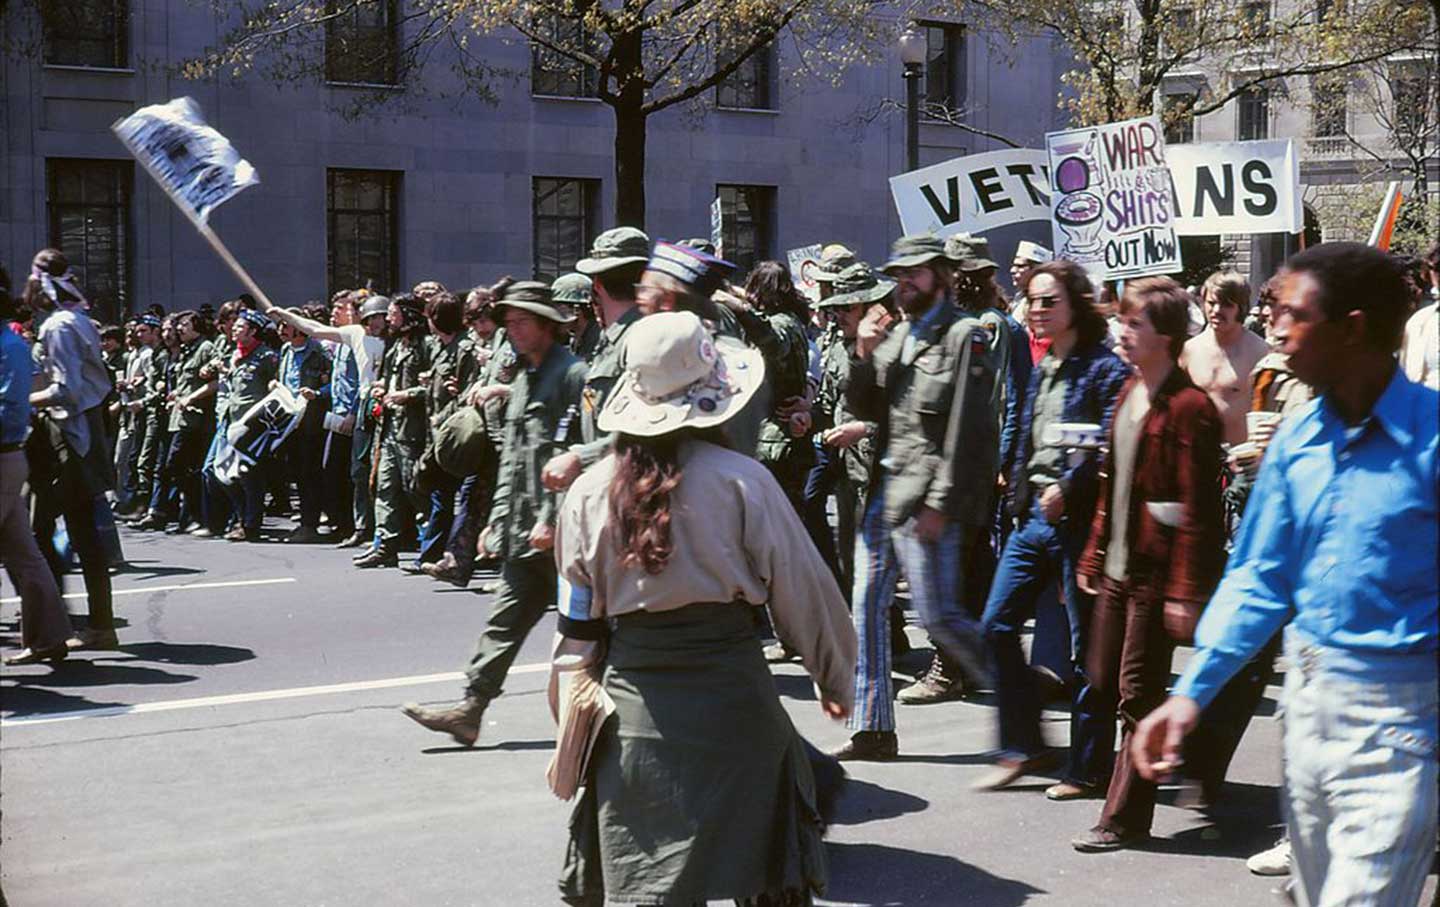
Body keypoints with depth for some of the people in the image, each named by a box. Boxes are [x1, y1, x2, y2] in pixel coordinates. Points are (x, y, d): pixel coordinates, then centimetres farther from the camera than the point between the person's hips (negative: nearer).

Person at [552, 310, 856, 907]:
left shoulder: (589, 492, 0)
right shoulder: (741, 480, -8)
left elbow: (579, 618, 7)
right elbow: (802, 588, -1)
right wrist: (834, 678, 13)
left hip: (631, 693, 3)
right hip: (729, 686, -2)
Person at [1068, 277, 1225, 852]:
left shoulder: (1189, 407, -16)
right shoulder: (1128, 394, 12)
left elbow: (1198, 508, -19)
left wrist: (1185, 590, -21)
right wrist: (1094, 556, 17)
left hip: (1155, 574, -9)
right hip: (1117, 568, 9)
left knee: (1139, 694, 0)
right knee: (1102, 681, 14)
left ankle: (1125, 818, 10)